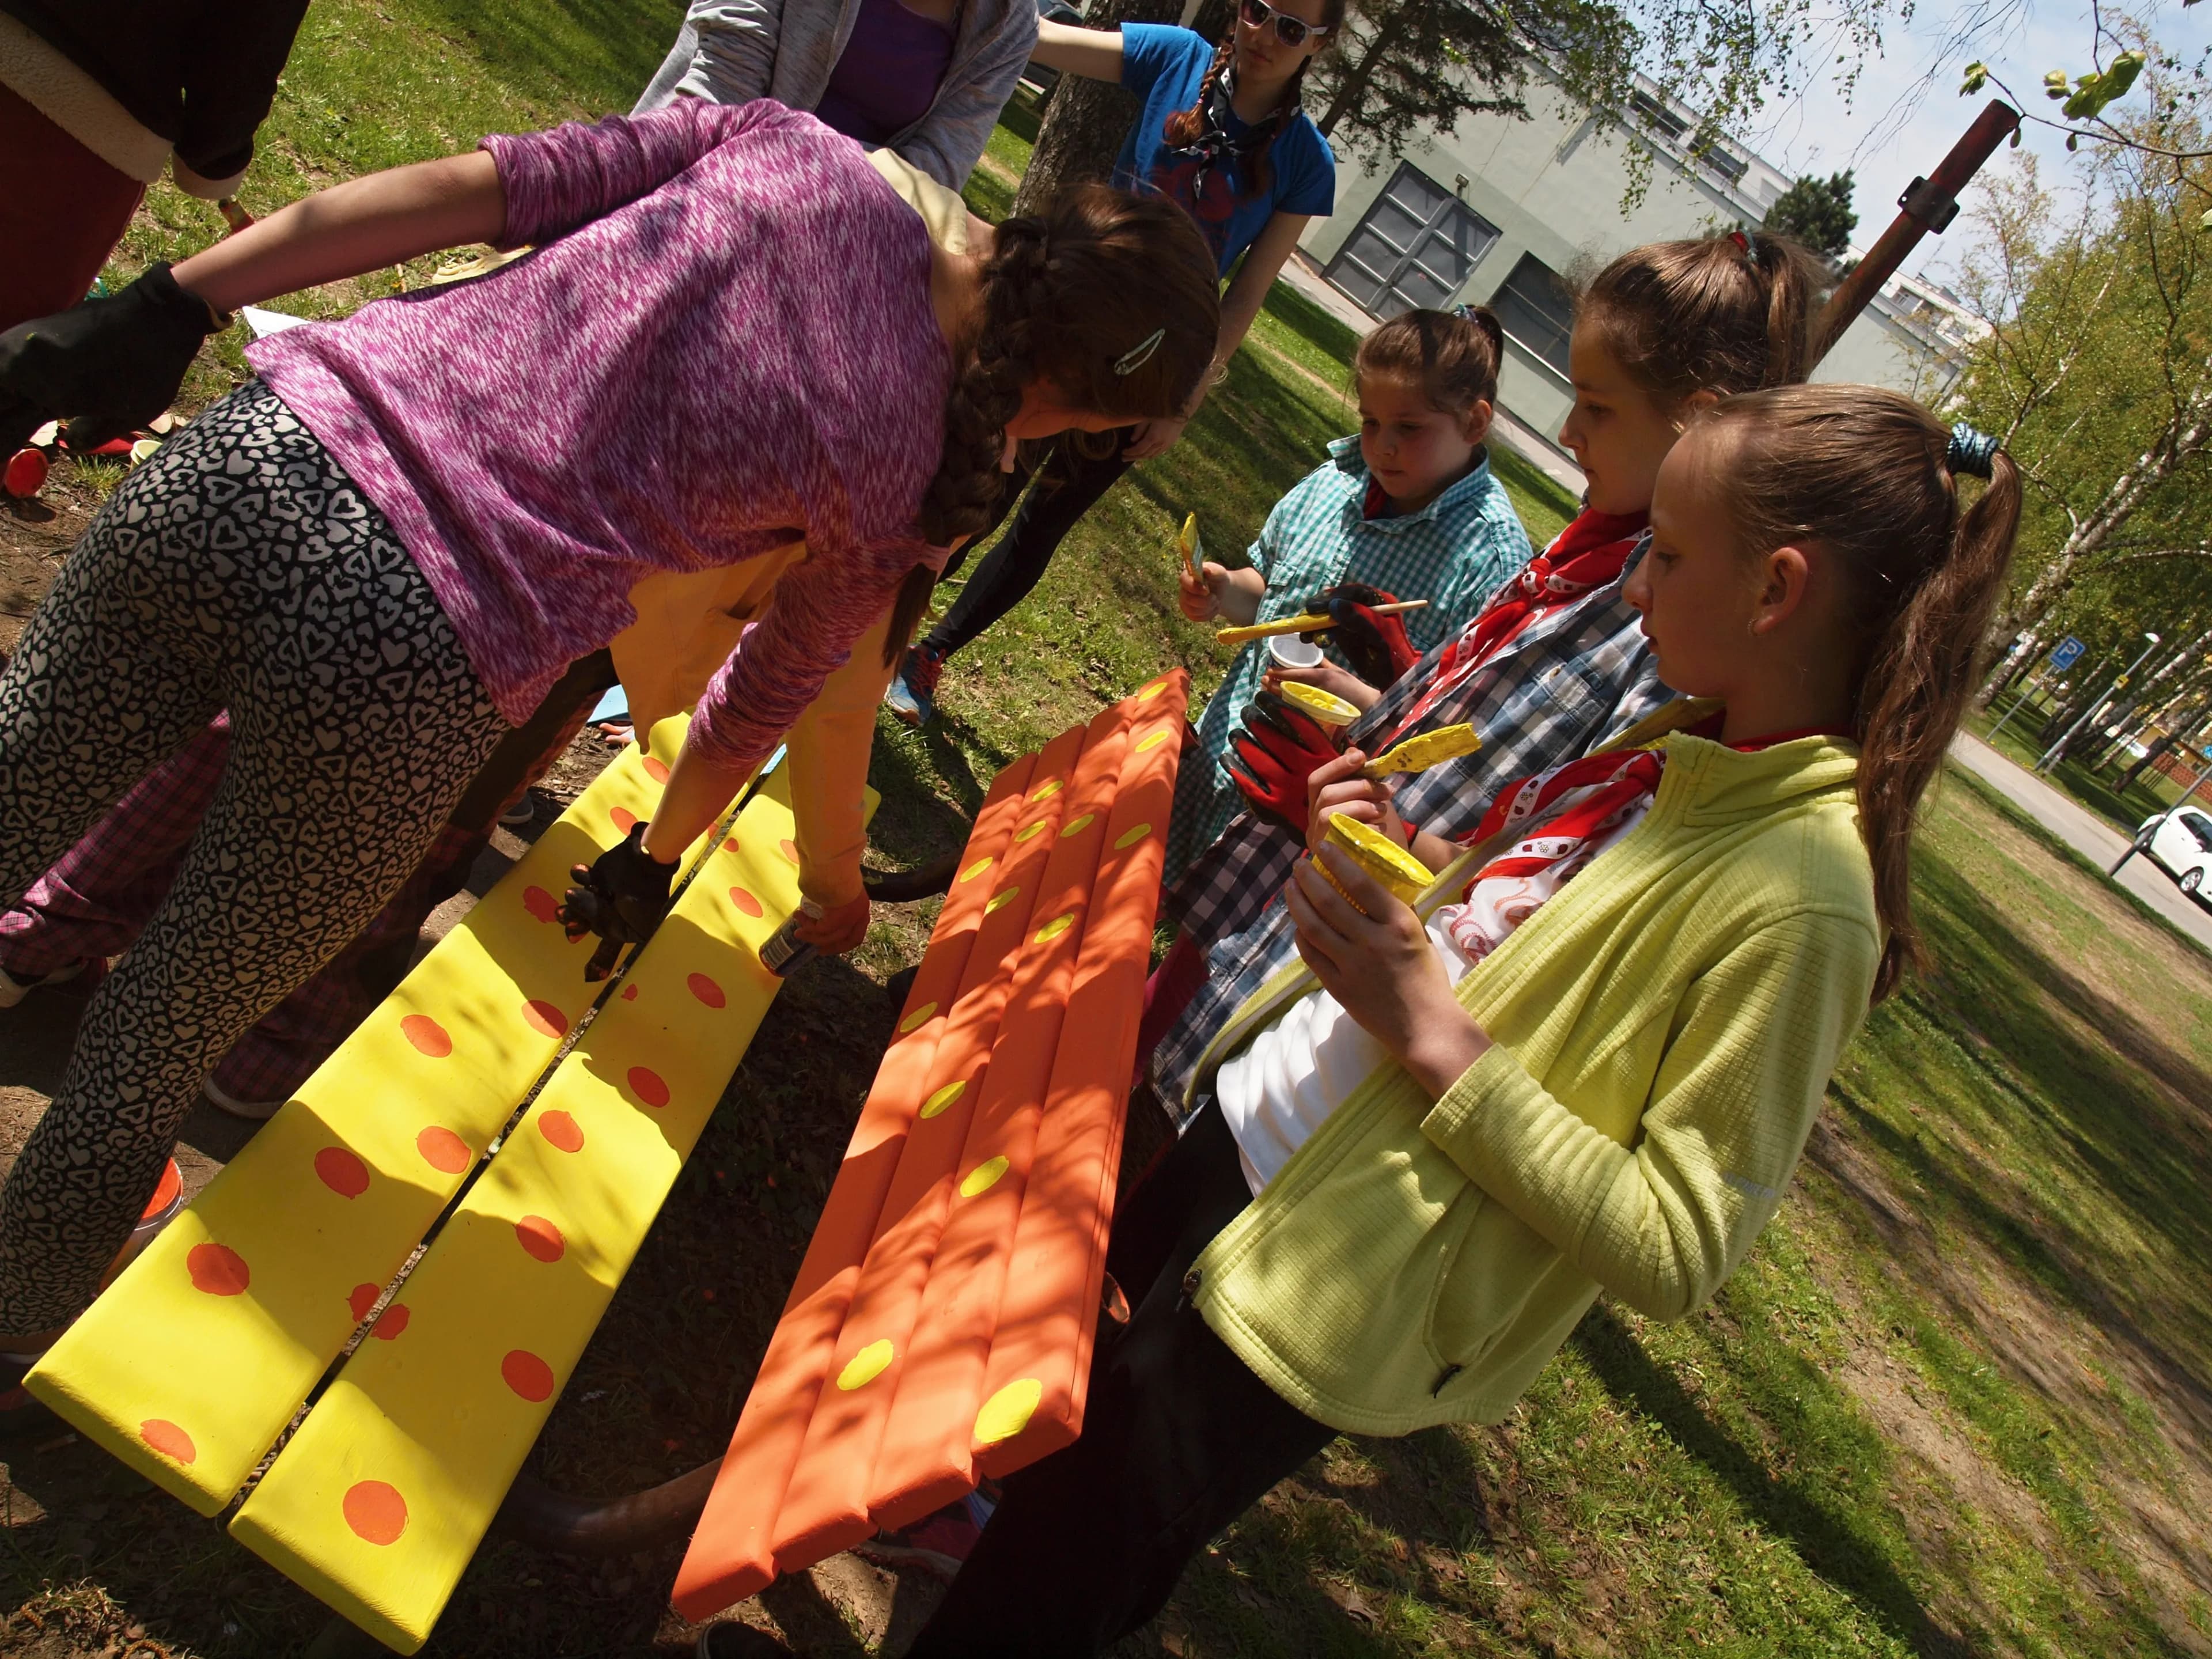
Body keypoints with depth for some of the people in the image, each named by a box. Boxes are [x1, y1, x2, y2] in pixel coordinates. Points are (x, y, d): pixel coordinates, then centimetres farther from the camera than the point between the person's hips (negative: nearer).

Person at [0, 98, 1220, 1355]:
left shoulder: (798, 148, 7)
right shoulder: (904, 489, 2)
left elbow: (471, 190, 3)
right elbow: (760, 704, 17)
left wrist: (169, 307, 9)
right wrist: (650, 870, 34)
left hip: (261, 455, 4)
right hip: (414, 675, -3)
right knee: (162, 1039, 23)